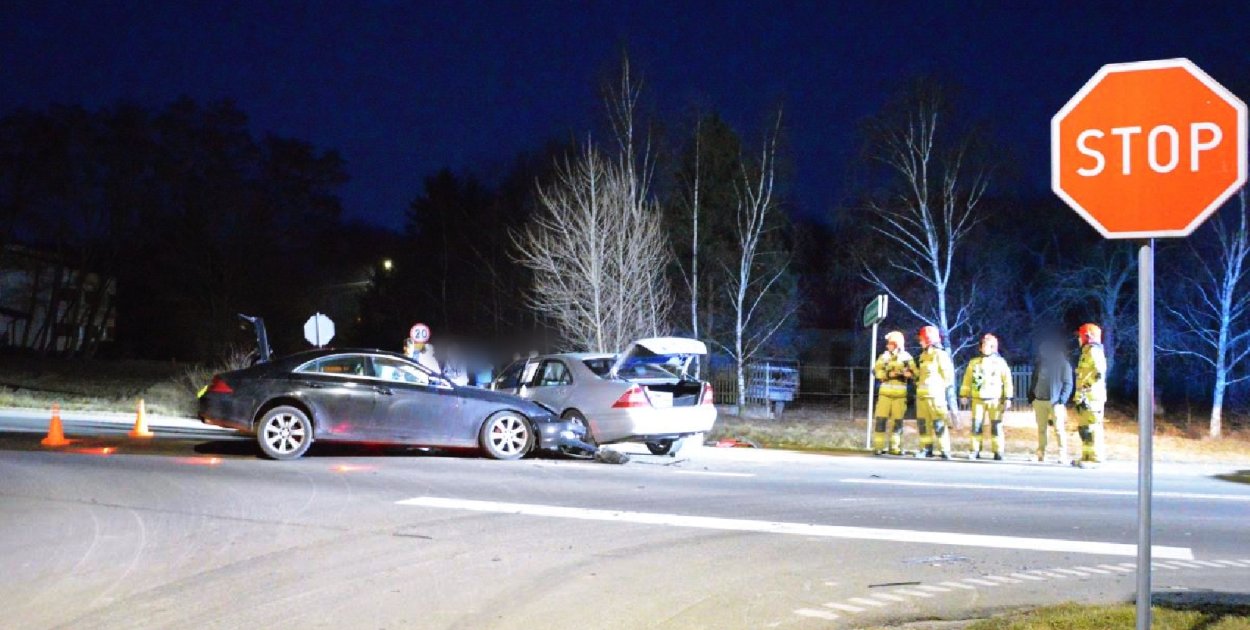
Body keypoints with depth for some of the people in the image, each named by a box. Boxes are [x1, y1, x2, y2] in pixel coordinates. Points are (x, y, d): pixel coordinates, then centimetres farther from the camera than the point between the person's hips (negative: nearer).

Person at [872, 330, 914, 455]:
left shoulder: (906, 357, 5)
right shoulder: (884, 356, 7)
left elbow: (914, 372, -3)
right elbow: (876, 371, -5)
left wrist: (908, 373, -23)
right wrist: (888, 374, -18)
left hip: (900, 394, 0)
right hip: (885, 392, 0)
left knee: (898, 421, 2)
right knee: (881, 419, -5)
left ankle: (894, 447, 8)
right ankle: (878, 446, -2)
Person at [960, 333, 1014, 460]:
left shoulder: (1000, 363, 4)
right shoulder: (974, 362, 11)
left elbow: (1007, 381, 1)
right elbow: (967, 379, 13)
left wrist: (1008, 398, -5)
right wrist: (964, 395, 6)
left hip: (995, 399, -2)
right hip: (978, 399, 2)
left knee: (996, 426, -3)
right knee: (976, 425, -3)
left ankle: (998, 452, 3)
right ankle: (975, 451, 2)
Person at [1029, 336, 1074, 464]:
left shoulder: (1063, 364, 0)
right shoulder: (1040, 363, 15)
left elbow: (1068, 384, -4)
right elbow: (1034, 380, 18)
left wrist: (1062, 400, -15)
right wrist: (1031, 396, 7)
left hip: (1055, 401, -5)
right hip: (1039, 401, 5)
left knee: (1059, 429, -7)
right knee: (1041, 429, 7)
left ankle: (1063, 456, -7)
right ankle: (1041, 454, 11)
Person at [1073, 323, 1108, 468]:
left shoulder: (1093, 352, -9)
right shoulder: (1087, 352, 22)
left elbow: (1099, 374, -21)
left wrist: (1087, 389, -21)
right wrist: (1080, 395, 23)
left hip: (1092, 397, -10)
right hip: (1087, 397, 10)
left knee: (1091, 427, -11)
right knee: (1084, 427, 13)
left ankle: (1095, 458, -12)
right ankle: (1087, 456, 18)